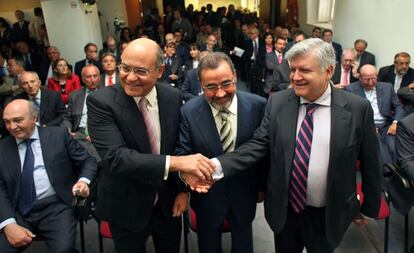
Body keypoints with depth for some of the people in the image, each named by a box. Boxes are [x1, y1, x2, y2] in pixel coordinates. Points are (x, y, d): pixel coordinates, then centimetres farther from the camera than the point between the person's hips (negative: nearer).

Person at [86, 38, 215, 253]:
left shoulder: (173, 97, -8)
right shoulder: (101, 102, -20)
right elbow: (115, 157, -30)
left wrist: (183, 189, -2)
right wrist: (175, 162, -37)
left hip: (168, 202, 3)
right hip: (126, 207, -3)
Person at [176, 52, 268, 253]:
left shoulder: (257, 106, -16)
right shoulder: (189, 111, -17)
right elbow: (182, 152, -13)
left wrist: (263, 186, 4)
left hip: (244, 194, 1)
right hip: (206, 195, 0)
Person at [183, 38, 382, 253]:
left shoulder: (357, 109, -12)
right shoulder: (277, 102, -7)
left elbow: (370, 164, -3)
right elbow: (258, 145, -12)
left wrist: (369, 209, 7)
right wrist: (216, 167, -27)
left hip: (328, 216, -1)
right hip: (284, 210, 2)